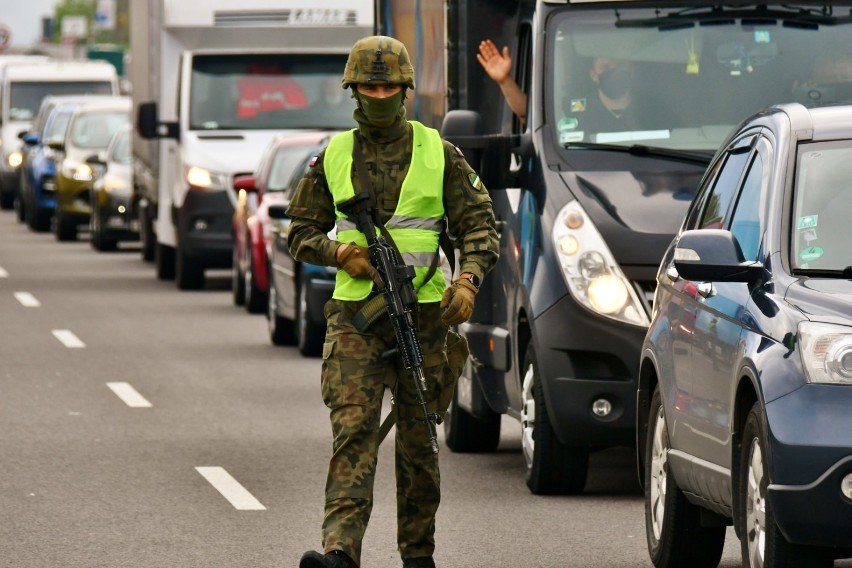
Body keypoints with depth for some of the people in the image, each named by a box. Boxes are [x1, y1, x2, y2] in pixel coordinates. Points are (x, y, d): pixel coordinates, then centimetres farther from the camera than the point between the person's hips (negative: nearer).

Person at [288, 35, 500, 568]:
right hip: (355, 316, 0)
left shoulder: (439, 154, 5)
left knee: (418, 440, 6)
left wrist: (468, 280, -14)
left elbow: (480, 226, 4)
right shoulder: (333, 158, 9)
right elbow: (302, 232, 15)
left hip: (423, 312, 0)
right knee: (353, 430, -13)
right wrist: (339, 252, -7)